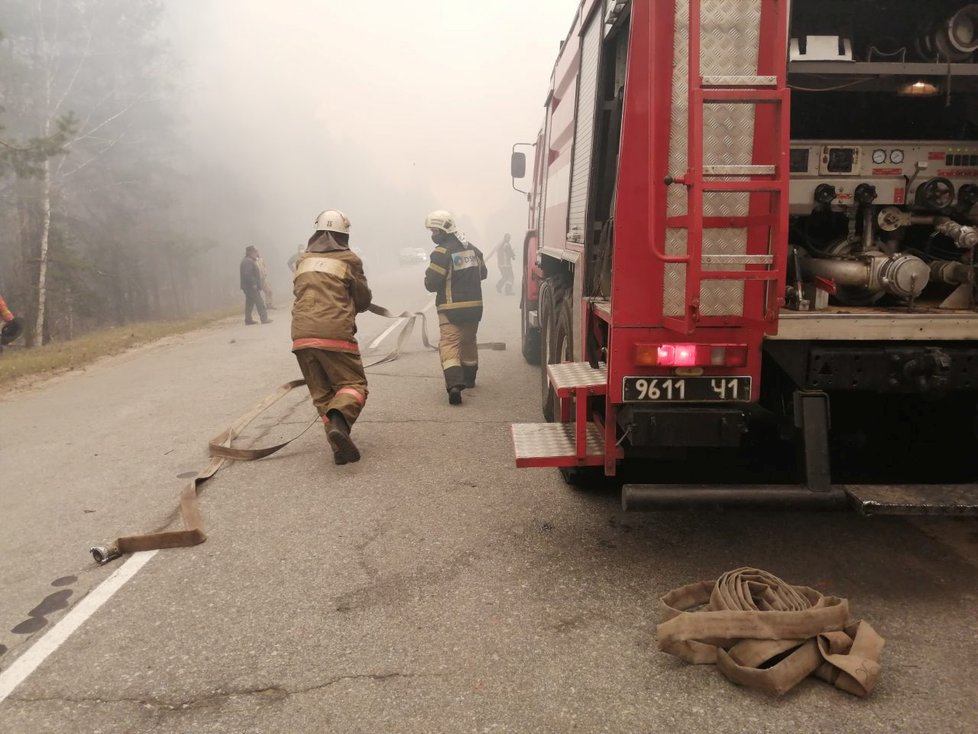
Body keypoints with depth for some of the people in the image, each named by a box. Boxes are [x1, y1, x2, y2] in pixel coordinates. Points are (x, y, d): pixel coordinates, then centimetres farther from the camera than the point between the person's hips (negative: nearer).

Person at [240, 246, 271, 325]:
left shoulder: (248, 261, 17)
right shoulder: (248, 261, -16)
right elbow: (247, 274, -25)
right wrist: (253, 284, -24)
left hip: (248, 286, 11)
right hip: (251, 286, -11)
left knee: (249, 303, 12)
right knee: (259, 302, -6)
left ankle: (248, 319, 15)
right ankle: (264, 318, -4)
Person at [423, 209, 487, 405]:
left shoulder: (442, 252, -15)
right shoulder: (472, 248, 9)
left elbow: (431, 284, -17)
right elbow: (483, 273, 20)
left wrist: (429, 276, 4)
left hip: (451, 309, -7)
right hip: (474, 306, 7)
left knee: (449, 343, -10)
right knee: (468, 341, 23)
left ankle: (454, 384, -27)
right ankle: (469, 378, 39)